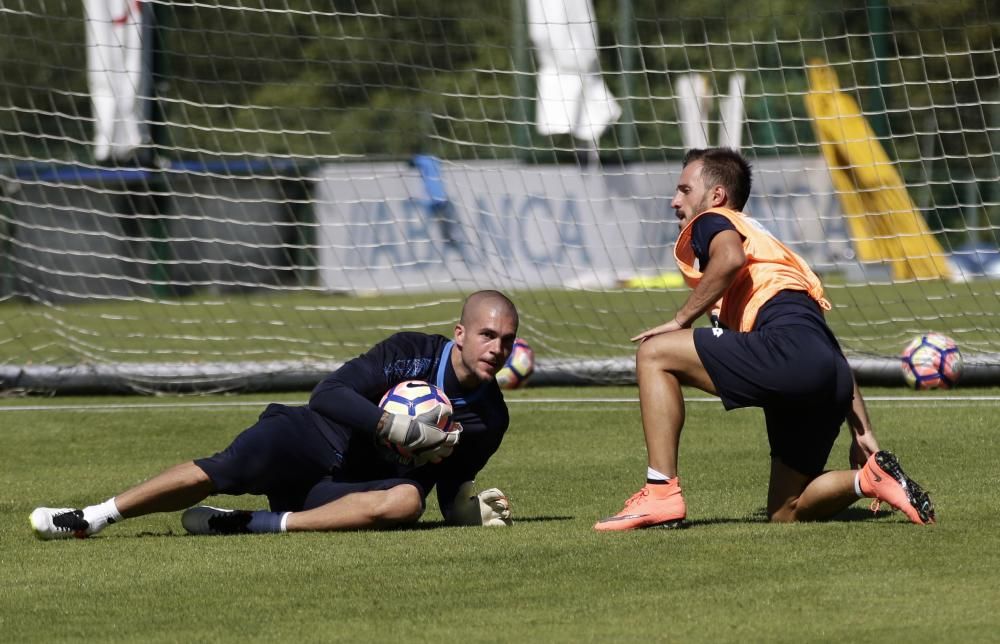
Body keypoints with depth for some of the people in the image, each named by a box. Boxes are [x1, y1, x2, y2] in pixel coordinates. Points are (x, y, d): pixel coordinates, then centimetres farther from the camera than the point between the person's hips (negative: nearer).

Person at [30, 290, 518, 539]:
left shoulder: (490, 420, 2)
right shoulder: (413, 352, -8)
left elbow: (450, 490, 10)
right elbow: (328, 395, -16)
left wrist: (472, 509, -13)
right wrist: (392, 426, -28)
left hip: (358, 489, 1)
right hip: (318, 439, -1)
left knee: (407, 500, -35)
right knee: (226, 469, -30)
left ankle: (257, 523, -34)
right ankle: (92, 518, -23)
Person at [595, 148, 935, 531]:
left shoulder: (710, 222, 14)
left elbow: (731, 257, -16)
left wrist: (680, 321, -4)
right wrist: (862, 432, 28)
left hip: (786, 349, -9)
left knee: (654, 354, 0)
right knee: (786, 512, 18)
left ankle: (661, 495, -9)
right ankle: (870, 477, -3)